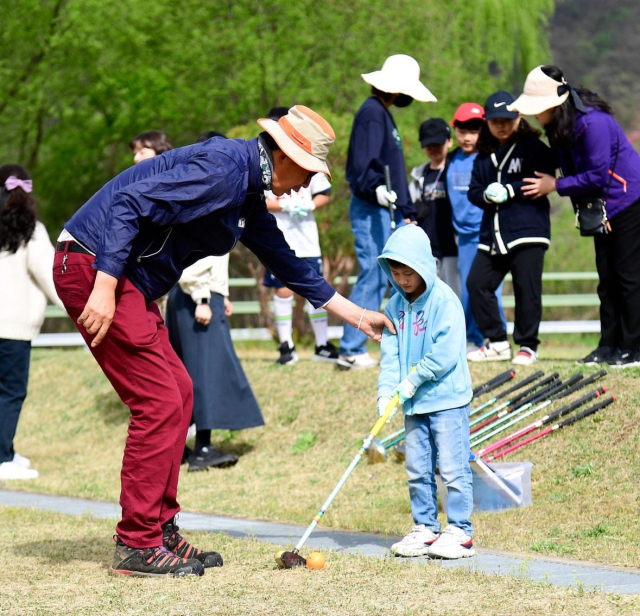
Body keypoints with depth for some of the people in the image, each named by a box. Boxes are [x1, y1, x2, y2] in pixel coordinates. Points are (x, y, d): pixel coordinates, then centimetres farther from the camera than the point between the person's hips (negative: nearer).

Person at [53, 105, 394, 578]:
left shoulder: (249, 193, 15)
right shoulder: (222, 169, -17)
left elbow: (284, 260, 28)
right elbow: (128, 203, -25)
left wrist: (354, 314, 32)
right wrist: (104, 289, -29)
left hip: (131, 283, 11)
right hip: (94, 269, -11)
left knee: (178, 393, 12)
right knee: (160, 401, -9)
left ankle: (160, 533, 18)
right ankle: (137, 546, -2)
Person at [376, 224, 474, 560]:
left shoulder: (444, 300, -12)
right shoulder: (395, 305, 8)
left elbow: (445, 353, -19)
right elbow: (390, 353, 6)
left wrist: (413, 380, -17)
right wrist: (386, 392, -7)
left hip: (447, 398, -7)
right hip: (414, 404, 7)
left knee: (452, 467, -5)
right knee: (417, 469, 10)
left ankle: (459, 531, 1)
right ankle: (425, 529, 19)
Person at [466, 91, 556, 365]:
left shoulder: (533, 148, -1)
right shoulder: (484, 155, 17)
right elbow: (473, 191, 15)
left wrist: (509, 191, -14)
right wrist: (486, 195, -8)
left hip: (527, 231, -6)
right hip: (492, 234, 6)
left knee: (526, 288, -6)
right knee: (476, 283, 1)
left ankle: (528, 346, 4)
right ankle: (497, 342, 10)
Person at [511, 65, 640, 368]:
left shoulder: (593, 123, -26)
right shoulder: (557, 126, 2)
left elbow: (597, 177, -24)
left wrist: (555, 185, -15)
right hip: (602, 207, 9)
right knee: (607, 278, 8)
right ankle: (609, 345, 11)